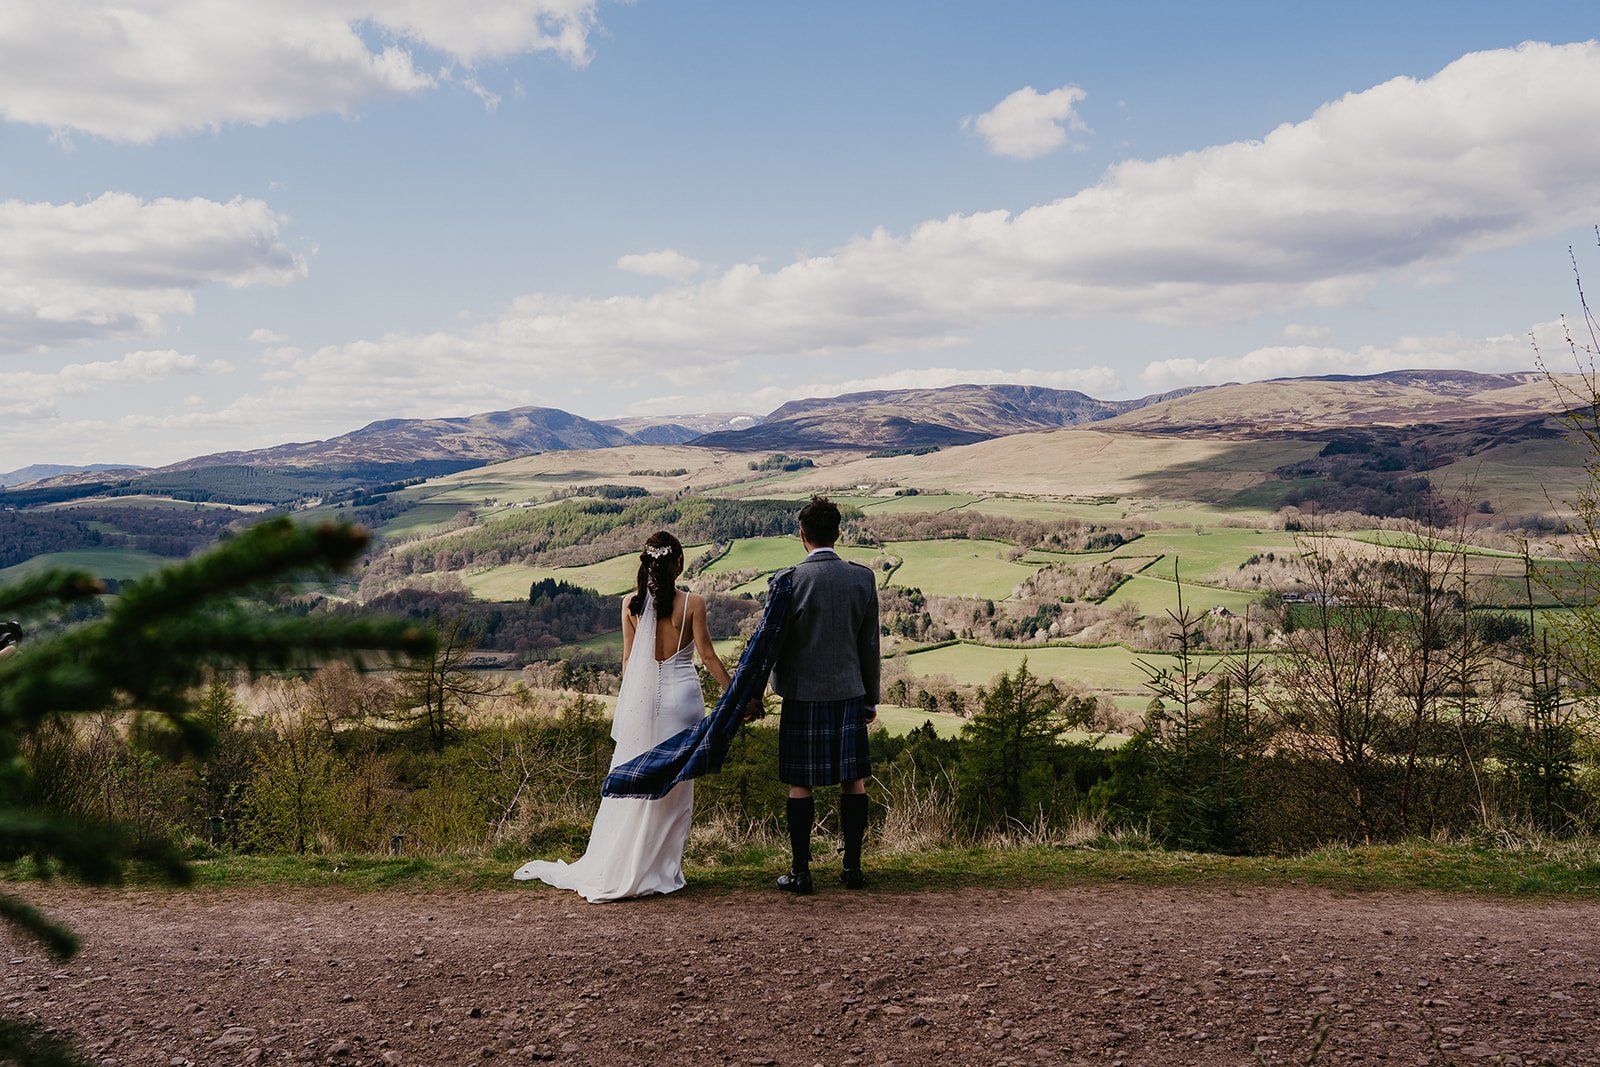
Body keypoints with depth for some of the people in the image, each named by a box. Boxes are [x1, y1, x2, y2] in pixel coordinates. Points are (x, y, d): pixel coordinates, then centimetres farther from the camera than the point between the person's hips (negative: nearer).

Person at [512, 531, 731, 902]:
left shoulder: (631, 604, 0)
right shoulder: (692, 603, -7)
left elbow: (628, 657, 5)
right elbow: (707, 655, -4)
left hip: (641, 698, 2)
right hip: (681, 695, -2)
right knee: (673, 788, 8)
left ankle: (610, 872, 13)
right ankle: (661, 870, 12)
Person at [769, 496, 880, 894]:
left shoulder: (790, 579, -9)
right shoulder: (863, 577, 0)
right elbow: (870, 643, 5)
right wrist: (871, 697, 15)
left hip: (803, 694, -2)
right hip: (849, 692, 3)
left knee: (800, 786, 5)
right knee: (853, 780, 11)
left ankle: (800, 872, 9)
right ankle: (852, 867, 16)